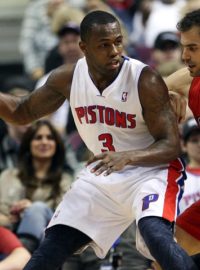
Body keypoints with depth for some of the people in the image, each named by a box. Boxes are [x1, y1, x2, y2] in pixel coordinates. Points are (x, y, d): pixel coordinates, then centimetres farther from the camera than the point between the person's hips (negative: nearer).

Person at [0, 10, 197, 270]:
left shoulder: (145, 80, -23)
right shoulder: (68, 79, -8)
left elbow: (171, 146, -20)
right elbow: (22, 112, 7)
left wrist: (127, 157, -38)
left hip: (150, 171, -5)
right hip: (101, 173, 5)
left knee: (156, 234, -33)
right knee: (53, 246, 1)